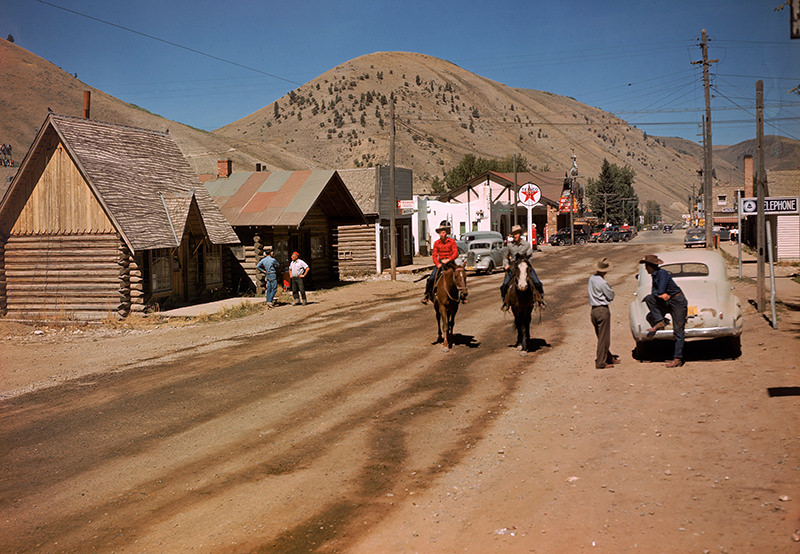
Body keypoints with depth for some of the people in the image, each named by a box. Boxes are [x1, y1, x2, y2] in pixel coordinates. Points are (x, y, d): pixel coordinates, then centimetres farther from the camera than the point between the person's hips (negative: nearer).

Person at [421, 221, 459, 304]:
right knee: (431, 278, -15)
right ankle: (427, 295, 2)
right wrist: (438, 264, -12)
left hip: (449, 261, -1)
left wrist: (447, 260, -18)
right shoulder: (436, 243, 4)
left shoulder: (452, 241, -2)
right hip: (439, 262, 1)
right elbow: (434, 255, 4)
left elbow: (456, 253, -6)